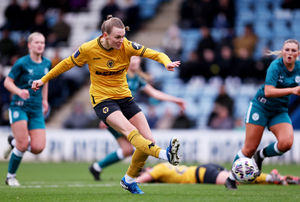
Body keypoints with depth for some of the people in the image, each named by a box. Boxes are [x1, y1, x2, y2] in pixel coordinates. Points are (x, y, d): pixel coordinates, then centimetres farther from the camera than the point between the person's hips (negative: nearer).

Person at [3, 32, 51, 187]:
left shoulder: (46, 64, 7)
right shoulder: (22, 63, -9)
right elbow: (7, 82, -5)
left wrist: (44, 100, 23)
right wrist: (19, 91, -23)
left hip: (36, 110, 5)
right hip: (19, 107, -5)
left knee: (38, 148, -7)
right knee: (23, 145, -15)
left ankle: (15, 143, 26)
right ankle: (10, 176, 7)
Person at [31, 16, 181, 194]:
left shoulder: (127, 46, -8)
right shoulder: (89, 49, -11)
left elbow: (155, 54, -10)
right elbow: (67, 64, 5)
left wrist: (167, 62, -33)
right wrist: (43, 80, 13)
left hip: (125, 97, 4)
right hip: (102, 99, -4)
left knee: (148, 139, -6)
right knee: (130, 131, -30)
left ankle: (129, 180, 14)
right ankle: (165, 155, -54)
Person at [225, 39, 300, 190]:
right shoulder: (276, 66, -19)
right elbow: (268, 92, -30)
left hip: (280, 111, 5)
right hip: (261, 107, -5)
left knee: (286, 143, -21)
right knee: (249, 149, -5)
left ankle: (261, 155, 8)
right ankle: (231, 179, 14)